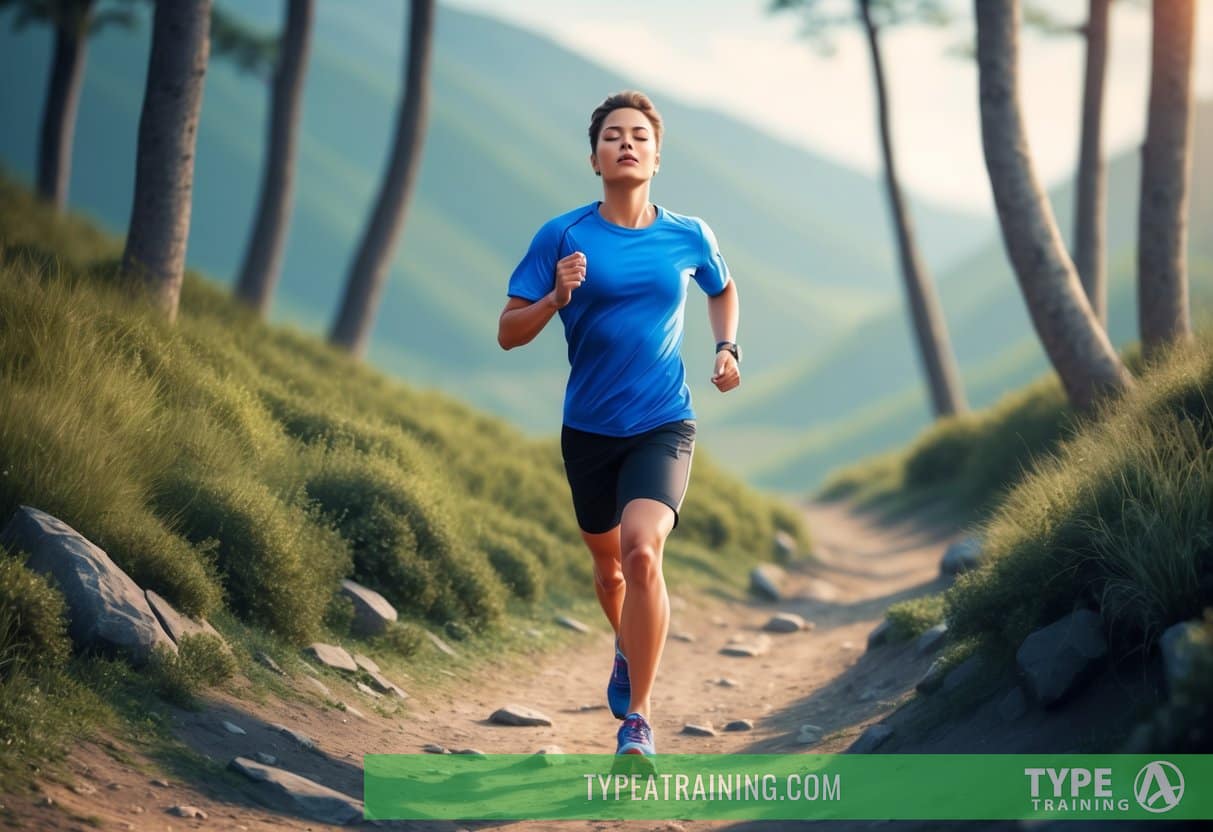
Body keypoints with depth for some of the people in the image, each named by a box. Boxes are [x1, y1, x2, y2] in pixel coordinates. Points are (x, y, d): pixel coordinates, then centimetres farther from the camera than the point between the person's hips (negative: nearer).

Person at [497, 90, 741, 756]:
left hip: (664, 425, -1)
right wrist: (556, 297, -23)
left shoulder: (689, 237, 0)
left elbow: (723, 291, 23)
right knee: (608, 566, 17)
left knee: (641, 551, -24)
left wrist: (727, 347, 6)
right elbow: (508, 334, -6)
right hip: (589, 428, 1)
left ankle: (639, 716, -15)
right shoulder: (563, 237, -6)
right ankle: (627, 650, 52)